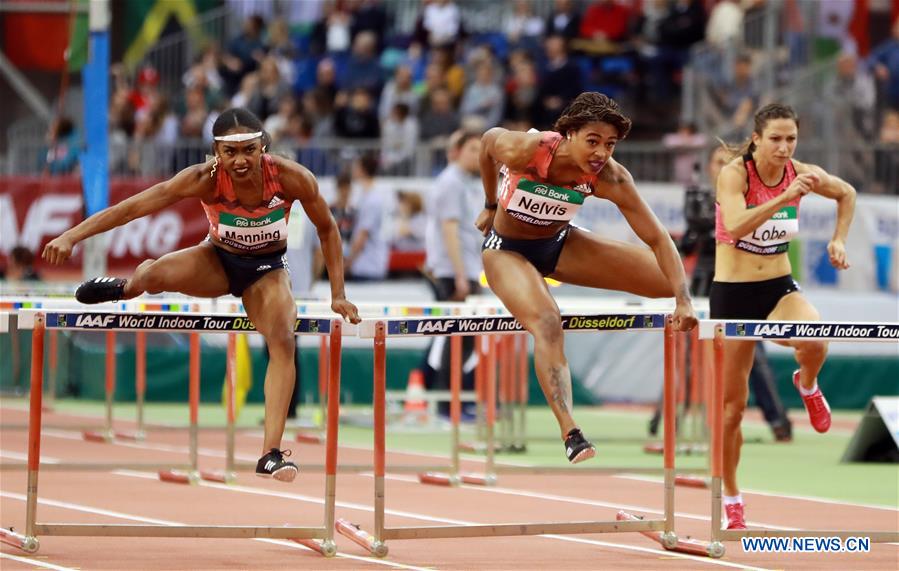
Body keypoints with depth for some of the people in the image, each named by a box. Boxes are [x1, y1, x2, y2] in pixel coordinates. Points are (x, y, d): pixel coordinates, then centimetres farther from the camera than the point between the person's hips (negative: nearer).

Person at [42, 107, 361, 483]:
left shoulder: (292, 178, -27)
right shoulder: (204, 180, -29)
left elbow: (327, 229, -10)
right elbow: (133, 206, -32)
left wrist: (338, 295, -9)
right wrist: (72, 236, -41)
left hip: (267, 269, 0)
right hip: (217, 261, 0)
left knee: (283, 342, -25)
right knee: (155, 275, -29)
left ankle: (271, 455, -28)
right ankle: (127, 287, 13)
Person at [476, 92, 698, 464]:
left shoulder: (610, 178, -24)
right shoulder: (525, 150, -31)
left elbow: (656, 238, -24)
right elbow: (488, 140, -8)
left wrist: (684, 300, -34)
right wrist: (490, 206, 6)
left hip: (560, 244, 4)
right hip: (507, 249, -4)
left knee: (675, 281, -6)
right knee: (547, 322, -35)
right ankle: (572, 439, -43)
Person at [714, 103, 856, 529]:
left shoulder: (802, 174, -5)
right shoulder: (734, 174, -16)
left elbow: (847, 193, 17)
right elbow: (736, 225, -35)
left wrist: (839, 240, 6)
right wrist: (785, 197, -43)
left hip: (780, 288, 2)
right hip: (732, 292, -2)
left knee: (815, 343, -33)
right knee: (732, 405, 4)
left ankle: (807, 385, 5)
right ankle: (730, 499, 23)